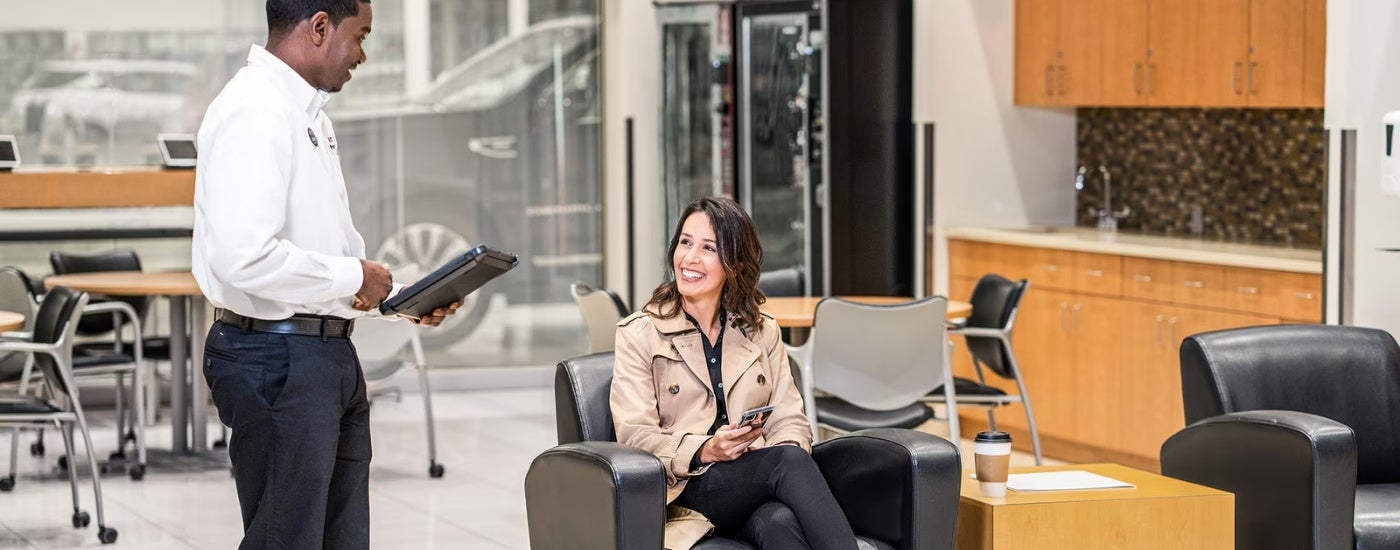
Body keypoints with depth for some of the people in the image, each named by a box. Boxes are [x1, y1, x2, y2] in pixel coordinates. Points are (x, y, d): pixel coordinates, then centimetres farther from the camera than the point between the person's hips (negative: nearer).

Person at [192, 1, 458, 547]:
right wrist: (352, 277, -15)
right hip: (277, 359, -10)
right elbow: (246, 256, -27)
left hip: (329, 355, 10)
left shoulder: (309, 114, 16)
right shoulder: (255, 114, -17)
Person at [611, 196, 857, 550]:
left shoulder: (762, 331, 19)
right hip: (685, 490, -3)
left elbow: (789, 419, 11)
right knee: (791, 463, -33)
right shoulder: (639, 334, 6)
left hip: (758, 476, 3)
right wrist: (706, 451, -21)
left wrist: (786, 450, -14)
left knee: (780, 521, -37)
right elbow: (635, 437, -3)